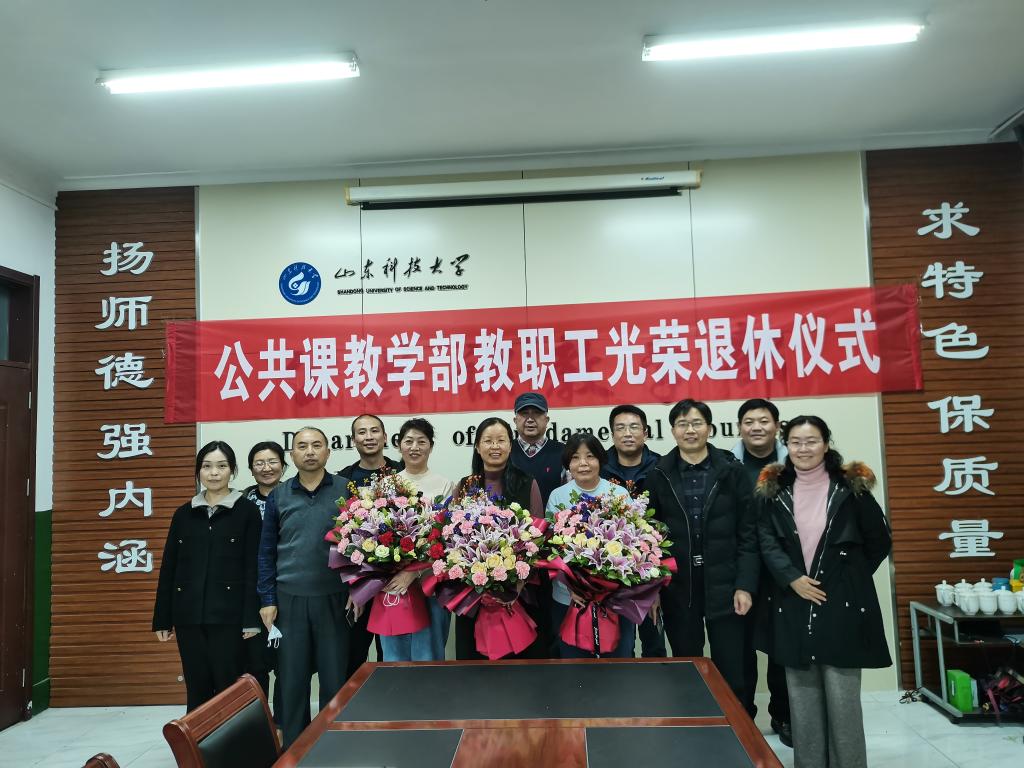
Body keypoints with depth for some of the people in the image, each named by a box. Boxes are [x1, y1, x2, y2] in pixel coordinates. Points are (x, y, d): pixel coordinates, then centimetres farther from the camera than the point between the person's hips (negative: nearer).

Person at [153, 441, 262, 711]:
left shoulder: (247, 511, -2)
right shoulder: (184, 513, 8)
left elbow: (253, 567, -5)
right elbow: (168, 568, 10)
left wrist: (251, 618, -10)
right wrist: (162, 618, 7)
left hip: (229, 615, -3)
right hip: (189, 614, 3)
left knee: (228, 688, 2)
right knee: (196, 689, 10)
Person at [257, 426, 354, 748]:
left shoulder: (346, 489, -2)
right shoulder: (278, 496, 4)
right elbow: (267, 551, 7)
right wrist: (267, 600, 1)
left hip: (334, 598, -1)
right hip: (289, 600, 2)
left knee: (334, 678, 8)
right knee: (292, 680, 9)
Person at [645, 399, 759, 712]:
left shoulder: (732, 471, -1)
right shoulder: (659, 475, 2)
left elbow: (748, 534, -1)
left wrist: (745, 585, -7)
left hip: (723, 586, -1)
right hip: (677, 589, 1)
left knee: (731, 673, 6)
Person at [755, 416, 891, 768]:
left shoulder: (851, 487, -1)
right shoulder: (773, 490, 4)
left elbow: (880, 541, 6)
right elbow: (767, 542, 0)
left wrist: (850, 577, 3)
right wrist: (792, 579, -12)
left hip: (841, 604, -2)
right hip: (794, 605, 2)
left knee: (842, 694, 0)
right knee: (802, 694, 9)